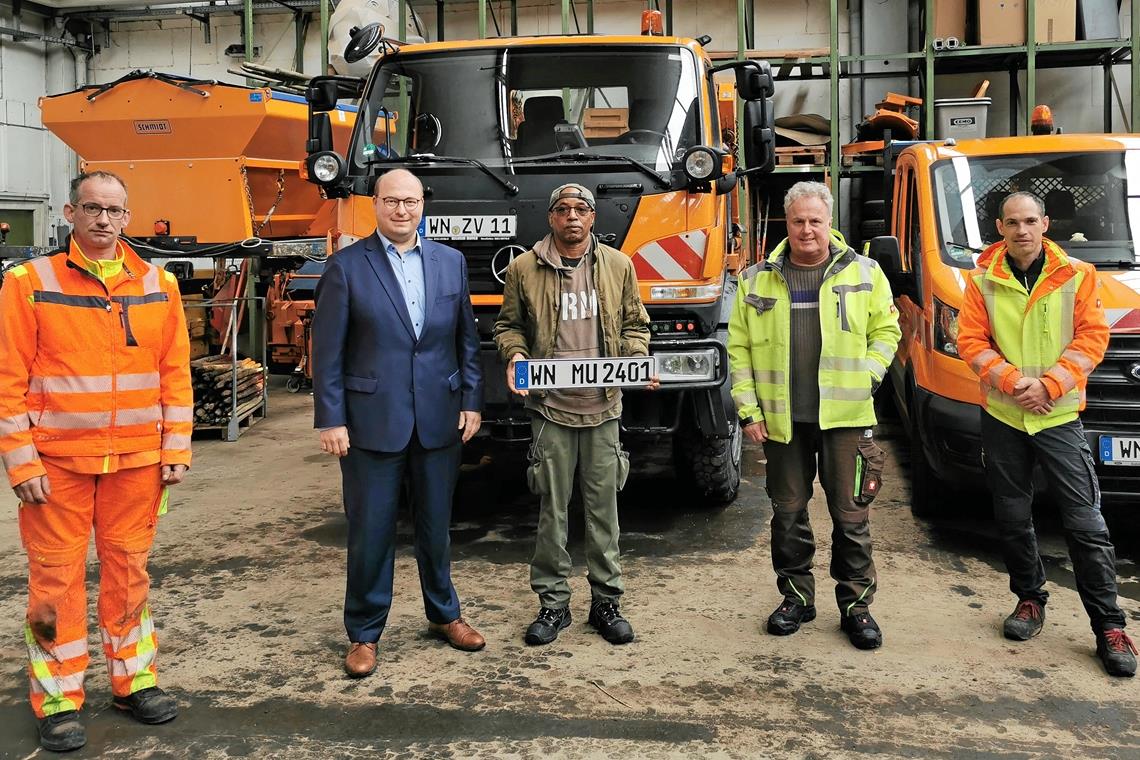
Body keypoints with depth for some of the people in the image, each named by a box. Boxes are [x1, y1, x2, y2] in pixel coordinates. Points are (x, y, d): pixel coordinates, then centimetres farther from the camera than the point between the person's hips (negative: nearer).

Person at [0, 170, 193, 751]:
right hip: (57, 462, -2)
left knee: (129, 571, 12)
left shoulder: (159, 285, 5)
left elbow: (175, 373, 6)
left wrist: (175, 450, 2)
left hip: (136, 461, 3)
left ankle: (134, 681, 26)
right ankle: (58, 702, 17)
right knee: (56, 579, 4)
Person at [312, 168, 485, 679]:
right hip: (372, 420, -3)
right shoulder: (346, 266, -4)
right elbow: (328, 349, -5)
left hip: (439, 420, 3)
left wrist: (472, 401, 4)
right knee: (371, 532, 5)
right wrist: (330, 419, -9)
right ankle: (364, 633, 20)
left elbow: (466, 338, 9)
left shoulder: (450, 262, 7)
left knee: (436, 525, 16)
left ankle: (443, 614, 34)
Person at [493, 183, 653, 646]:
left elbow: (634, 324, 15)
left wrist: (638, 361, -3)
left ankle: (606, 600, 19)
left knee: (604, 507, 7)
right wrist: (514, 356, -9)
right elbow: (508, 325, 11)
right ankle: (553, 603, 17)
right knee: (552, 509, 4)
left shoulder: (618, 266, 9)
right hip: (550, 407, -1)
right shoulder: (524, 269, 3)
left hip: (603, 406, 2)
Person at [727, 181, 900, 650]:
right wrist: (747, 409, -1)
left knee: (851, 514, 3)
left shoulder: (864, 273, 4)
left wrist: (867, 377, -5)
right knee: (788, 512, 10)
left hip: (845, 416, -1)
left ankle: (856, 604, 17)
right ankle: (797, 597, 25)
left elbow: (886, 330, 9)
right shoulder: (757, 281, 6)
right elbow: (739, 348, 5)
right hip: (781, 418, 2)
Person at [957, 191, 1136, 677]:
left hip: (1059, 417, -2)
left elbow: (1092, 339, -3)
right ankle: (1030, 600, 30)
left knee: (1086, 524, -2)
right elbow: (970, 341, -1)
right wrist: (1010, 381, -15)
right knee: (1013, 519, 11)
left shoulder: (1077, 276, 2)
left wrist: (1048, 384, -15)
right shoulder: (983, 281, 3)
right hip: (1001, 417, 2)